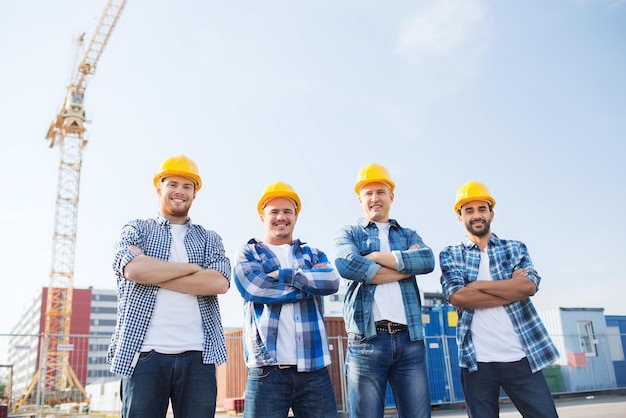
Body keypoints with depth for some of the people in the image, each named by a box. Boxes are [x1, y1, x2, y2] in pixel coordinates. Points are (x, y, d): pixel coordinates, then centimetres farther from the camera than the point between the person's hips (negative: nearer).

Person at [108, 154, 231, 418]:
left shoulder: (209, 239, 16)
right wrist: (193, 267, -3)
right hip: (145, 353, -1)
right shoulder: (136, 230, 13)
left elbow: (219, 283, -5)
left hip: (197, 355, 1)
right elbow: (133, 268, -10)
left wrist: (152, 274, -7)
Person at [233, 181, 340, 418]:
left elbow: (331, 281, -4)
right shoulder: (248, 254, 11)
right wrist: (310, 282, -5)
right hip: (267, 368, -2)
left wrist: (281, 274, -7)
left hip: (314, 367, 3)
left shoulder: (314, 255, 18)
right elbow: (252, 286, -11)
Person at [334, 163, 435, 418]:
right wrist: (406, 265, -5)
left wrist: (376, 257, -7)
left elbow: (427, 260, -2)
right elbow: (347, 265, -11)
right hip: (366, 339, -2)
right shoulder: (348, 234, 13)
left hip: (410, 339, 3)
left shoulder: (408, 235, 21)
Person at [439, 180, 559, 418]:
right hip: (477, 360, -1)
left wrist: (477, 285, -9)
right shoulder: (450, 255, 8)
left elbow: (529, 285, -7)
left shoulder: (515, 248, 12)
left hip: (522, 356, 1)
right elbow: (456, 296, -10)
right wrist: (512, 287, -8)